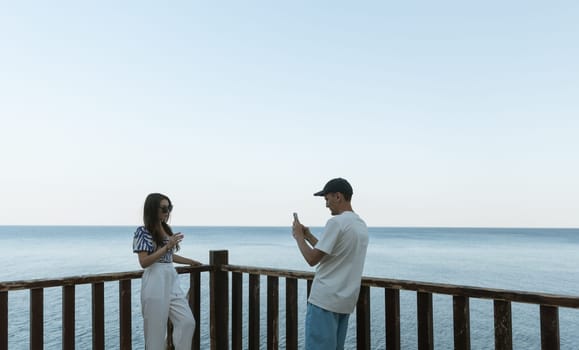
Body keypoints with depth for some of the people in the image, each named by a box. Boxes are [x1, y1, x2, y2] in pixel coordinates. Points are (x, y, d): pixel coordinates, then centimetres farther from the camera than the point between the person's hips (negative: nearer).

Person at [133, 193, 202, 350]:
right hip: (155, 284, -7)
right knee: (156, 330, 1)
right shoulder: (143, 231, -9)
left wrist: (191, 262, 31)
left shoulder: (166, 229, 11)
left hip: (172, 281, 7)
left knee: (188, 322, 2)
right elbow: (144, 262, -16)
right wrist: (167, 246, -22)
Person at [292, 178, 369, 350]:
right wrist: (308, 235, 19)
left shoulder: (336, 222, -16)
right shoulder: (361, 225, 12)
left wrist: (298, 236, -1)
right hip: (346, 301, 9)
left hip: (325, 299, -9)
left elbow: (312, 259, -15)